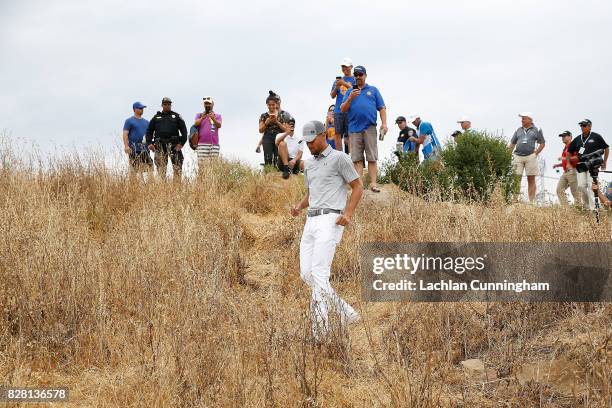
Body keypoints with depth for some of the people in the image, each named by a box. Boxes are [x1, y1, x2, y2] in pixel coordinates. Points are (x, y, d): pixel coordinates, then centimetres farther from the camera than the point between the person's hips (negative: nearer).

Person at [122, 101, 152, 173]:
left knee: (149, 167, 0)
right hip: (134, 150, -5)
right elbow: (125, 134, -6)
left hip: (145, 149, 5)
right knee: (134, 169, -7)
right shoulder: (129, 121, 1)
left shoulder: (146, 122, 18)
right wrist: (126, 146, -17)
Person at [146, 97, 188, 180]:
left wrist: (182, 142, -5)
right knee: (161, 167, 0)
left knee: (177, 167, -9)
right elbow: (149, 131, 18)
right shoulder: (156, 117, 18)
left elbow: (183, 130, 8)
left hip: (174, 145, -1)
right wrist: (149, 143, 4)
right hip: (160, 145, 1)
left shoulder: (176, 116, 14)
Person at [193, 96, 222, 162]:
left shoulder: (217, 116, 15)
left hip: (214, 144, 1)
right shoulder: (199, 115, 16)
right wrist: (202, 118, -25)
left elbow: (219, 125, -4)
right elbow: (196, 124, -4)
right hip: (202, 144, -1)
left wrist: (213, 119, -25)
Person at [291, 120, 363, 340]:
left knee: (319, 272, -18)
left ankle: (320, 322, -19)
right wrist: (300, 206, 7)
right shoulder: (309, 163, 20)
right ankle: (346, 312, 10)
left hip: (330, 220, -8)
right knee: (306, 274, 1)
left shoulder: (339, 158, -2)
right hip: (311, 221, 8)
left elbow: (358, 186, -2)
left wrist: (348, 213, -15)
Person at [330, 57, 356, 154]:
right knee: (338, 135, -2)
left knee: (348, 135, -8)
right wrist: (336, 87, -3)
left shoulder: (355, 79, 7)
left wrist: (345, 84, -16)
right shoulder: (338, 79, 19)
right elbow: (332, 96, 16)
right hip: (338, 110, 4)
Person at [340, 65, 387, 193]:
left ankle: (373, 183, -6)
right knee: (357, 158, -2)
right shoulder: (350, 92, 16)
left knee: (372, 157, -4)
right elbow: (343, 109, 7)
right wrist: (350, 98, -9)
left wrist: (384, 123, -3)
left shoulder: (373, 90, 14)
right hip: (354, 128, 1)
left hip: (370, 128, -1)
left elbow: (381, 108, 10)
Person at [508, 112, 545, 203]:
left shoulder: (536, 130, 7)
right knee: (516, 179, -3)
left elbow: (542, 143, 9)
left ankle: (532, 201, 3)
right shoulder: (519, 130, 15)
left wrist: (536, 153, -3)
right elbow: (512, 144, 18)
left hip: (530, 157, -2)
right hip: (518, 157, 2)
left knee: (531, 180, 1)